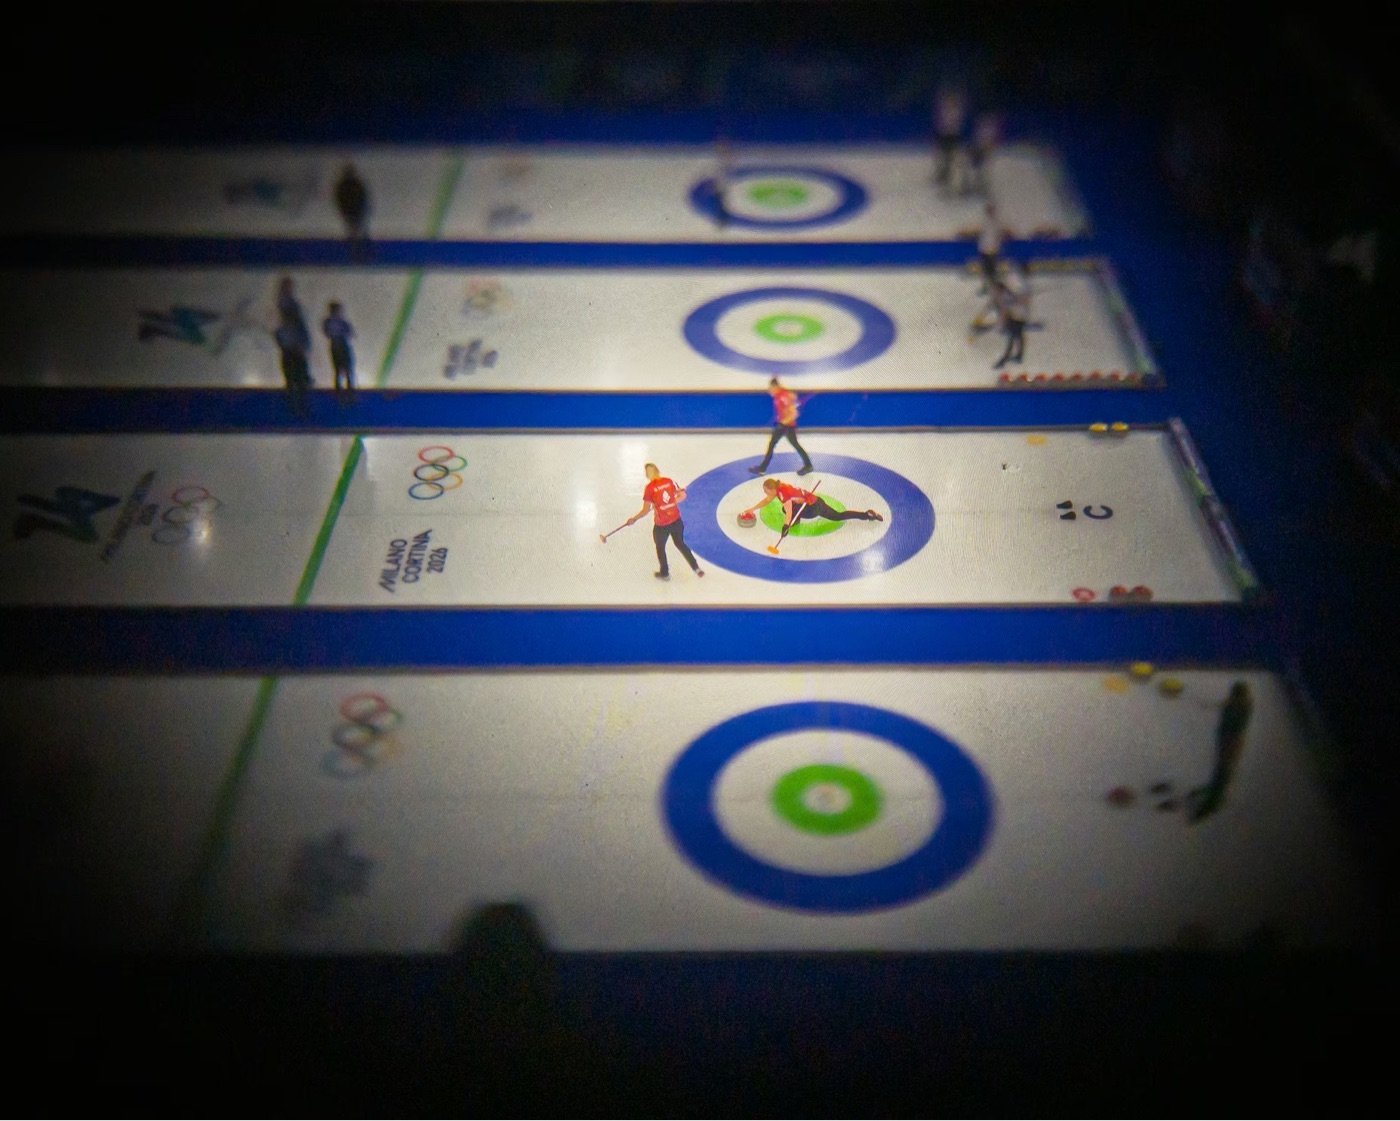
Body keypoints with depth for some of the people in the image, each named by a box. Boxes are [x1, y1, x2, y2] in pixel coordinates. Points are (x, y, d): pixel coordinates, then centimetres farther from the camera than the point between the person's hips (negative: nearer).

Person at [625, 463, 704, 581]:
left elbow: (645, 510, -14)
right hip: (676, 520, 5)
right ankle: (696, 568, 31)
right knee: (681, 544, 25)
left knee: (660, 548, 21)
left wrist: (634, 519, 0)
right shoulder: (669, 481, -3)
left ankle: (664, 573, 39)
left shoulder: (649, 488, -18)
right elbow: (682, 496, 4)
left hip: (661, 524, -4)